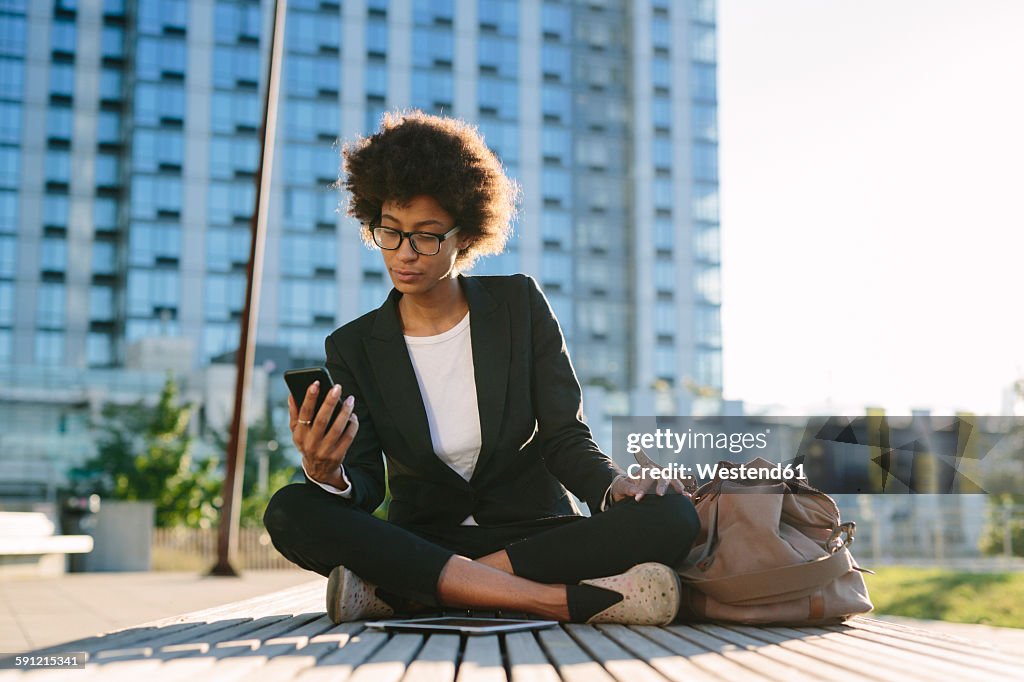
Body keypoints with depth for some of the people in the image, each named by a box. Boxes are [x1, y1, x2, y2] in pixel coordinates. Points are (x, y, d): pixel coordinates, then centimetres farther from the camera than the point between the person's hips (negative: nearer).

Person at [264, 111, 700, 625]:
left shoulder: (520, 305, 1)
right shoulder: (354, 348, 2)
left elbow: (565, 439, -2)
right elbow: (365, 488, -5)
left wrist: (615, 484, -24)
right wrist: (328, 475, -29)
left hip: (532, 533, 0)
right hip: (422, 539, 0)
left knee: (671, 517, -28)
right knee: (290, 512, -27)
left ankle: (392, 593, -29)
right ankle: (562, 600, -35)